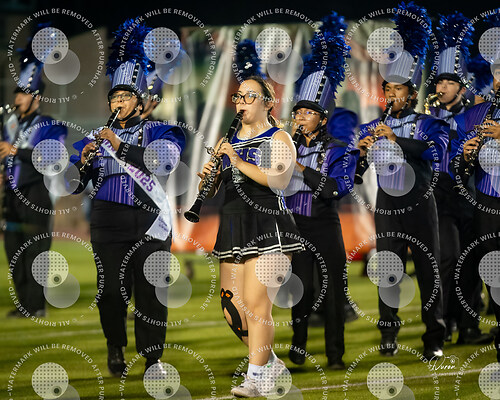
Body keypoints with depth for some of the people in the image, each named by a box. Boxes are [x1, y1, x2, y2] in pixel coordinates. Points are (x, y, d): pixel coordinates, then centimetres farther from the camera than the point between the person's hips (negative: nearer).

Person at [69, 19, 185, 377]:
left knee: (151, 290, -4)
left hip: (150, 220, -2)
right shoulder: (98, 137, 13)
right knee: (113, 290, 0)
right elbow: (74, 185, 10)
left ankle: (153, 357, 3)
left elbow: (163, 163, -15)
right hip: (109, 222, 2)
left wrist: (119, 145, -20)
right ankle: (116, 348, 21)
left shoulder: (160, 132, 6)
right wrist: (84, 161, -12)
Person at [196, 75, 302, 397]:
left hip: (267, 227, -6)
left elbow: (279, 181, -15)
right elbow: (210, 191, 18)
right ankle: (272, 364, 19)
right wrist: (207, 178, -4)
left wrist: (239, 162, -20)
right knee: (231, 306, 2)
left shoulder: (279, 139, 3)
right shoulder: (228, 142, 20)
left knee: (256, 303, -14)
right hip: (233, 226, 6)